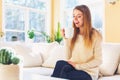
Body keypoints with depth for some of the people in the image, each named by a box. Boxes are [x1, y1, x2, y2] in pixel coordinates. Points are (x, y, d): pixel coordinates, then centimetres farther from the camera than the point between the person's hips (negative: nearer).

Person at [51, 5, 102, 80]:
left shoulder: (95, 35, -6)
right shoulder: (74, 34, 10)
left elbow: (98, 61, -9)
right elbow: (69, 57, 6)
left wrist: (78, 66, -16)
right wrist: (66, 39, -3)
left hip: (88, 73, -4)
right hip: (75, 69, 4)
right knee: (60, 63, -30)